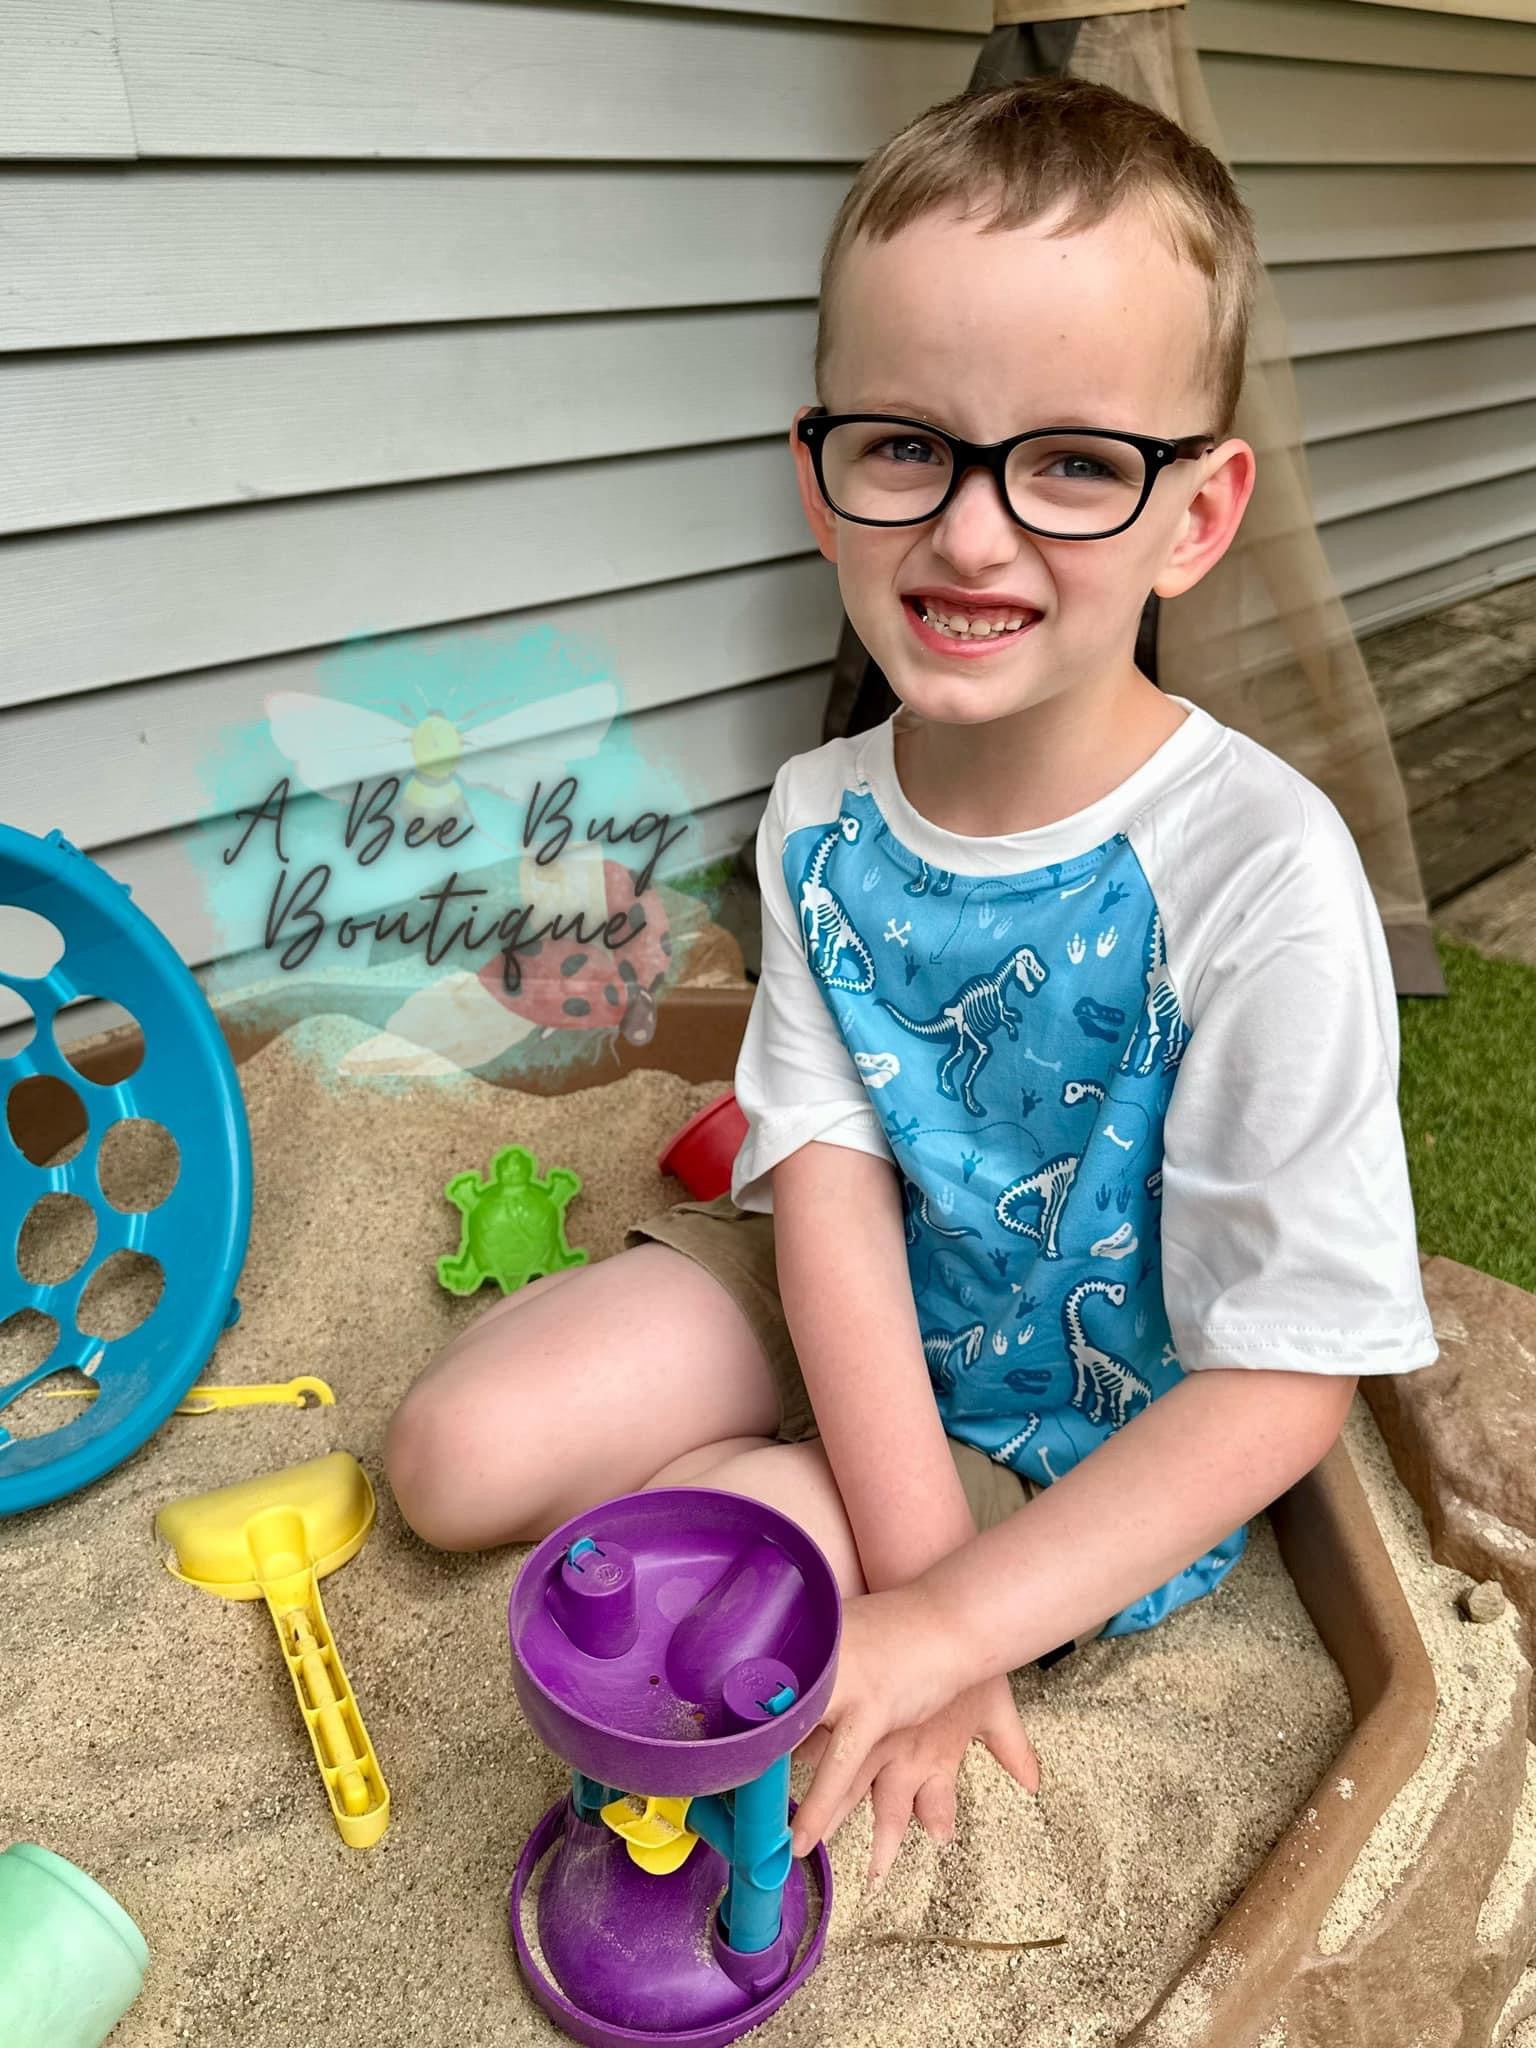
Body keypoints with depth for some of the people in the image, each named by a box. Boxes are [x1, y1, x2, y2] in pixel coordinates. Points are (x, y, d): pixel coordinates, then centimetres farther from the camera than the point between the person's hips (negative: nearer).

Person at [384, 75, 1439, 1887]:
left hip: (1091, 1444, -4)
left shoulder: (1259, 875, -29)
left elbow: (1285, 1378, -24)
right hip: (846, 1315, 5)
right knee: (456, 1460, -5)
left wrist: (948, 1622, -28)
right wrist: (911, 1571, -24)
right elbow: (834, 1191, -15)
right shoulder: (820, 821, -12)